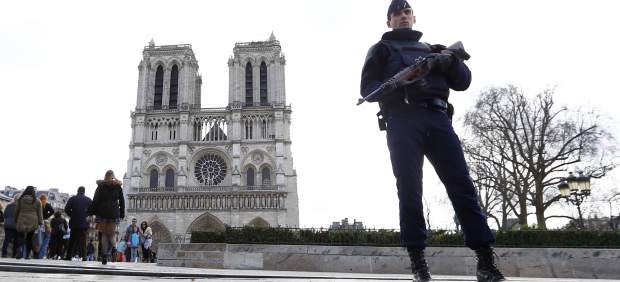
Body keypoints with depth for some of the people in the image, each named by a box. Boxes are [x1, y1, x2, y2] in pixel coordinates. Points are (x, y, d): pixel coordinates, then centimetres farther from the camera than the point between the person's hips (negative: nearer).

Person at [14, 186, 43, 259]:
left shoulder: (20, 199, 4)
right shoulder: (37, 201, 1)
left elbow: (16, 211, 9)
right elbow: (40, 213, 2)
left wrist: (16, 221, 18)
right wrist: (41, 223, 6)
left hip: (21, 222, 0)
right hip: (32, 223, 0)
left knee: (20, 237, 3)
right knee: (29, 238, 8)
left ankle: (20, 248, -24)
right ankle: (27, 255, 10)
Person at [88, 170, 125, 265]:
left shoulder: (101, 186, 5)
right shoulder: (118, 187, 7)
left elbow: (95, 200, 1)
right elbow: (121, 201, 8)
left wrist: (91, 212, 5)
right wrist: (122, 214, 12)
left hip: (102, 212, 0)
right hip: (114, 213, 0)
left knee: (104, 234, 5)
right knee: (111, 234, 7)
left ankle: (104, 255, -1)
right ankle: (108, 253, -14)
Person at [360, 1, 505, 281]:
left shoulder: (432, 49, 31)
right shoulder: (381, 49, 21)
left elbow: (463, 82, 21)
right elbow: (367, 88, 7)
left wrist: (449, 60, 0)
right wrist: (395, 86, -15)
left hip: (437, 118, 3)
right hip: (402, 120, -2)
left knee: (462, 185, -10)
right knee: (409, 190, -11)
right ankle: (417, 259, -7)